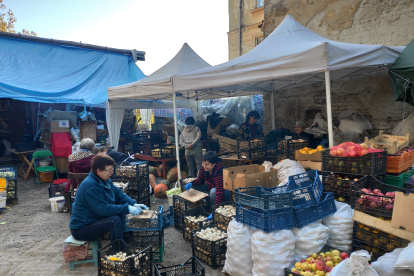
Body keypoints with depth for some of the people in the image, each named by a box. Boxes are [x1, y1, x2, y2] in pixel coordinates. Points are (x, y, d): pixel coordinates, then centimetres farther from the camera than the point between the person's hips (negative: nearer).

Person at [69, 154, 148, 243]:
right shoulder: (90, 186, -26)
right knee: (115, 220, -27)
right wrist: (127, 208, -29)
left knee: (122, 215, -7)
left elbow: (119, 194, 6)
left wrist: (133, 204, -11)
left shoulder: (106, 181, 5)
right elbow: (103, 209, -30)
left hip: (95, 219, 9)